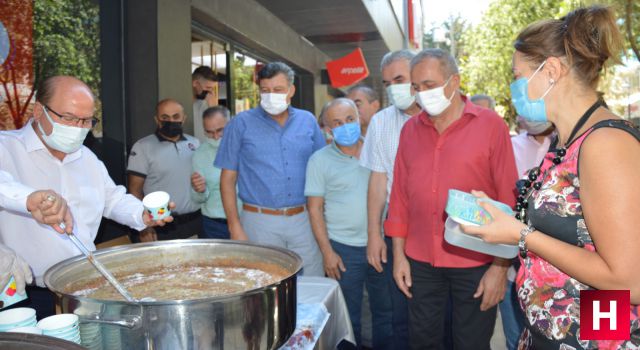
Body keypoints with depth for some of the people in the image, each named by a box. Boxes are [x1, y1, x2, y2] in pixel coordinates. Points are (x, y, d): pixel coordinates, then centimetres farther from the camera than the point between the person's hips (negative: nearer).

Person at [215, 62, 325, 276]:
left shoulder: (308, 121, 7)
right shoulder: (241, 124, -1)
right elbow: (228, 179, 0)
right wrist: (235, 228, -7)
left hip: (303, 220, 3)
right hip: (260, 222, -2)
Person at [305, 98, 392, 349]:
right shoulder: (320, 160, -2)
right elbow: (315, 209, -3)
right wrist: (327, 252, -8)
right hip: (343, 249, -2)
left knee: (385, 310, 16)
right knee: (348, 316, 11)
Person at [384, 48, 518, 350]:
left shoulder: (491, 125, -7)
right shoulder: (410, 129, 4)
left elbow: (508, 199, -7)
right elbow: (400, 195, 7)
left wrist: (501, 265, -8)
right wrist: (399, 252, 6)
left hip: (475, 264, -3)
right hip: (421, 262, 4)